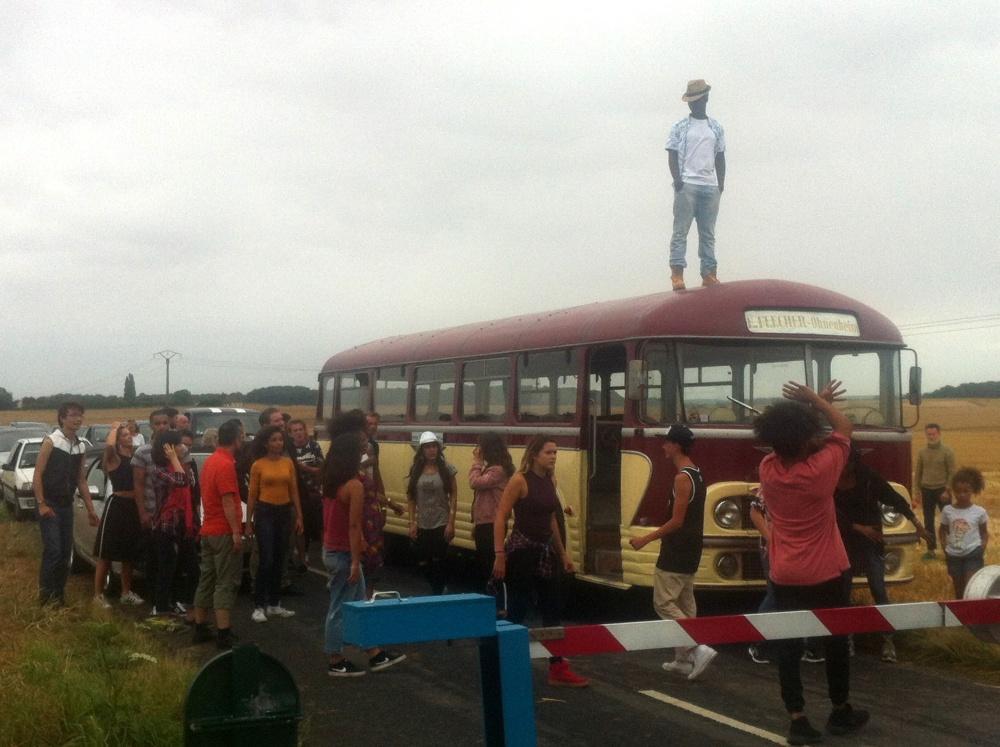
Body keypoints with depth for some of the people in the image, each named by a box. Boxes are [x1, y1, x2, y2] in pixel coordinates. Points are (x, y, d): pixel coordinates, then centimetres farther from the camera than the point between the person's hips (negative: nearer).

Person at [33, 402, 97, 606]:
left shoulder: (81, 446, 9)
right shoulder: (51, 441, -10)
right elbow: (37, 474, -12)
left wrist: (90, 508, 12)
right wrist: (41, 504, -18)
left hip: (67, 505, 6)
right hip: (49, 504, -6)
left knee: (66, 551, 7)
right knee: (53, 550, -11)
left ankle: (59, 594, 17)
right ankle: (46, 595, -1)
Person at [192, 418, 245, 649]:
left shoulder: (211, 461, 12)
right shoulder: (226, 465, -18)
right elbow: (228, 501, -22)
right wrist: (236, 532, -22)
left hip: (208, 530, 9)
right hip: (224, 532, -9)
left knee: (206, 580, 13)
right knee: (226, 583, -7)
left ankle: (200, 629, 19)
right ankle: (224, 634, -8)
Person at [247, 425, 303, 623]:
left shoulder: (288, 463, 5)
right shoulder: (258, 465, -4)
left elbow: (294, 491, 8)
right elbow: (252, 495, -1)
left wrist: (299, 516, 4)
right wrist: (249, 521, -2)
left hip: (284, 512, 4)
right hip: (264, 512, -4)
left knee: (280, 560, 9)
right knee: (266, 560, -9)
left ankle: (274, 604, 19)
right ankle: (259, 606, -2)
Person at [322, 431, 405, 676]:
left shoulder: (331, 482, 6)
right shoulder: (354, 486, -20)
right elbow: (353, 526, -21)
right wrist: (355, 562, -18)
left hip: (330, 550, 9)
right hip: (343, 554, -9)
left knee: (358, 604, 16)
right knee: (341, 608, 3)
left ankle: (375, 655, 24)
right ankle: (336, 662, 13)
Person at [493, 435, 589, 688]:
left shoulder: (550, 480, 8)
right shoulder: (519, 480, -13)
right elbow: (500, 519, -15)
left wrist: (563, 553, 18)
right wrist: (499, 555, -20)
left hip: (545, 552, 7)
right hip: (521, 551, -7)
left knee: (553, 609, 9)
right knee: (516, 612, 1)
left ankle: (558, 669, 18)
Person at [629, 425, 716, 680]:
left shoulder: (682, 478, -19)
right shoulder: (697, 475, 11)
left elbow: (676, 521, -21)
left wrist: (646, 539, -15)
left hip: (676, 553, -10)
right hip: (690, 551, 10)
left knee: (664, 604, -5)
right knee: (685, 604, 13)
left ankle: (698, 648, -14)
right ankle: (684, 659, 18)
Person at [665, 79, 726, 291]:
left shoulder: (716, 128, 15)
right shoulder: (679, 128, 7)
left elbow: (720, 158, 15)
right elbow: (672, 156, 2)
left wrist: (721, 183, 6)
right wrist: (677, 179, -10)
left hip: (711, 186, 3)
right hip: (686, 185, -3)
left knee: (708, 233, 4)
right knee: (680, 230, -7)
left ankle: (708, 273, 4)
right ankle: (677, 273, -10)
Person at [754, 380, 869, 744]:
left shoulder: (767, 470, -8)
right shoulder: (821, 470, -20)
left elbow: (785, 437, 12)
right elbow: (844, 427, -5)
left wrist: (815, 402, 14)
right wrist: (815, 399, 6)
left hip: (785, 577, 3)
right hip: (827, 574, -3)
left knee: (788, 645, 5)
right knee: (836, 641, 14)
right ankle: (840, 713, 27)